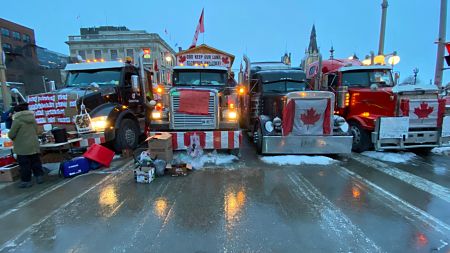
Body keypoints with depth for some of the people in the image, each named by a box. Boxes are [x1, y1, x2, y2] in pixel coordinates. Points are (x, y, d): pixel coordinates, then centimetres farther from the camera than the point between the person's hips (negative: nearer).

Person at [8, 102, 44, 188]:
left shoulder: (17, 120, -12)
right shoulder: (33, 119, 8)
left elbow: (11, 134, -11)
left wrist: (16, 138, 9)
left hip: (23, 148, -6)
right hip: (34, 146, 6)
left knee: (25, 165, 2)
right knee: (36, 162, 14)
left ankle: (26, 181, 9)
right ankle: (39, 177, 20)